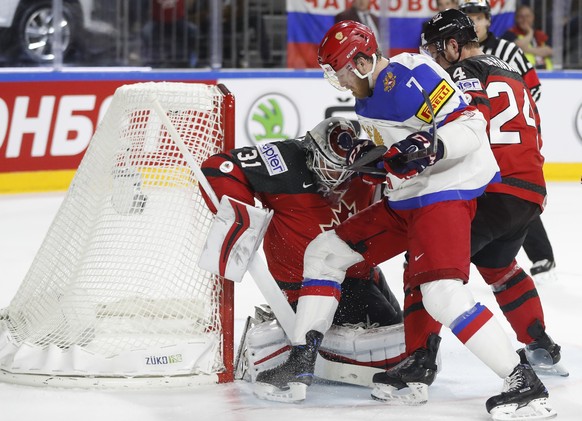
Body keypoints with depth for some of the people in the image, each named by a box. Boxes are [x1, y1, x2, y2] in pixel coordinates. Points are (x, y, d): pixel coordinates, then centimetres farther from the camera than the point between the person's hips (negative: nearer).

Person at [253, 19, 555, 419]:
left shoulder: (409, 76, -18)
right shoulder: (368, 94, 13)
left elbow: (470, 124, -22)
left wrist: (430, 147, -36)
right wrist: (368, 154, 10)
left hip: (447, 194, -11)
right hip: (404, 199, 11)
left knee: (443, 295, -26)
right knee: (324, 252, 11)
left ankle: (525, 383, -22)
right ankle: (300, 363, 16)